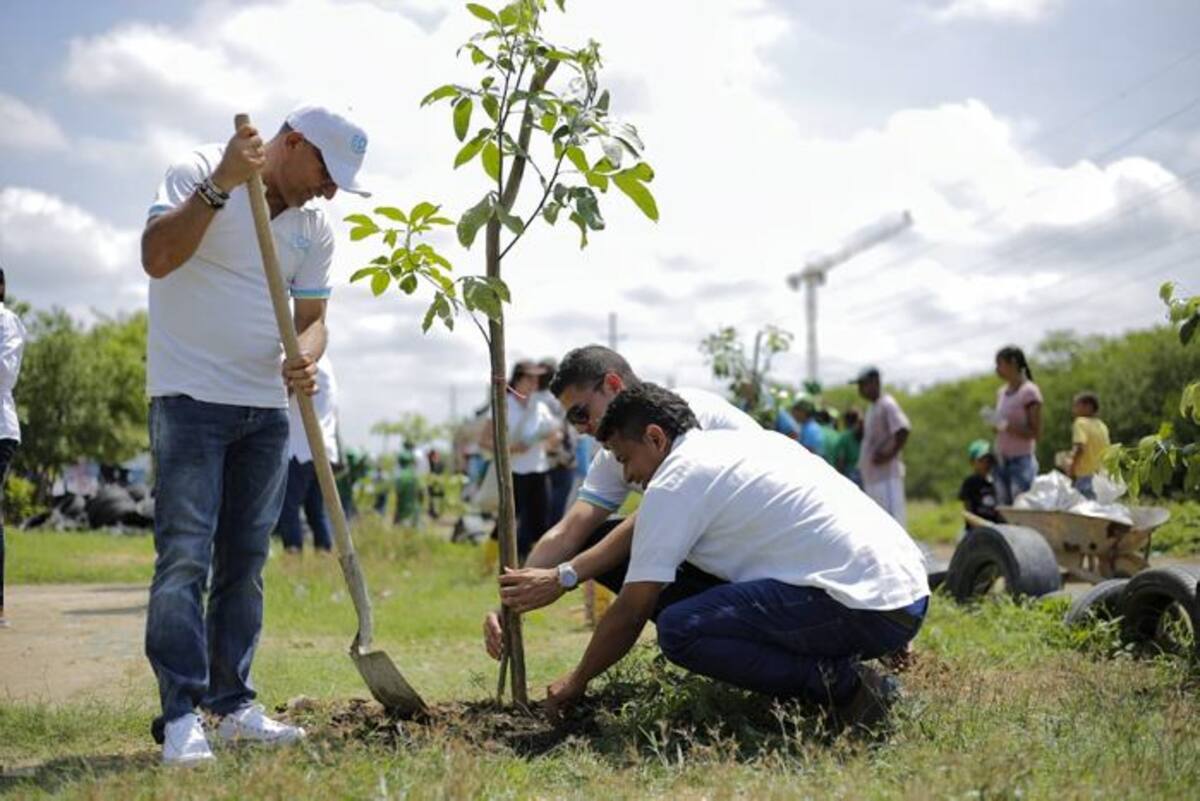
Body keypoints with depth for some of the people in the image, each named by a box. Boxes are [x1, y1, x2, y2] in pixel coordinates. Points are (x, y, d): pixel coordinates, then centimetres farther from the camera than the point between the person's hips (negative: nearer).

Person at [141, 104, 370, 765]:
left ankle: (232, 704, 15)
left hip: (266, 407, 6)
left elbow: (310, 315, 9)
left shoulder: (315, 227, 10)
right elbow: (157, 258, -20)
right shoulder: (198, 173, -7)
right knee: (184, 555, -12)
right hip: (191, 398, -6)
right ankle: (180, 715, -11)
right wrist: (221, 184, -27)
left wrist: (306, 358, -13)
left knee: (244, 561, 8)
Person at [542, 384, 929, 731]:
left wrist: (576, 682, 14)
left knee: (679, 628, -12)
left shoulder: (674, 481, -3)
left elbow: (632, 610, 0)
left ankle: (840, 684, -10)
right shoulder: (751, 441, 21)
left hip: (865, 608, -9)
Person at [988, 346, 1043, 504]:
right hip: (1002, 460, 7)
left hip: (1021, 460, -7)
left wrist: (1006, 426, -19)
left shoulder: (1029, 392, -8)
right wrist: (994, 424, -1)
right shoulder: (1001, 392, 13)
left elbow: (1035, 432, -11)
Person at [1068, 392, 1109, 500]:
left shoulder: (1080, 423, -10)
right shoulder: (1102, 426, 12)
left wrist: (1072, 467, -20)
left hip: (1085, 474, -8)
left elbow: (1080, 447, -23)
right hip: (1100, 474, 8)